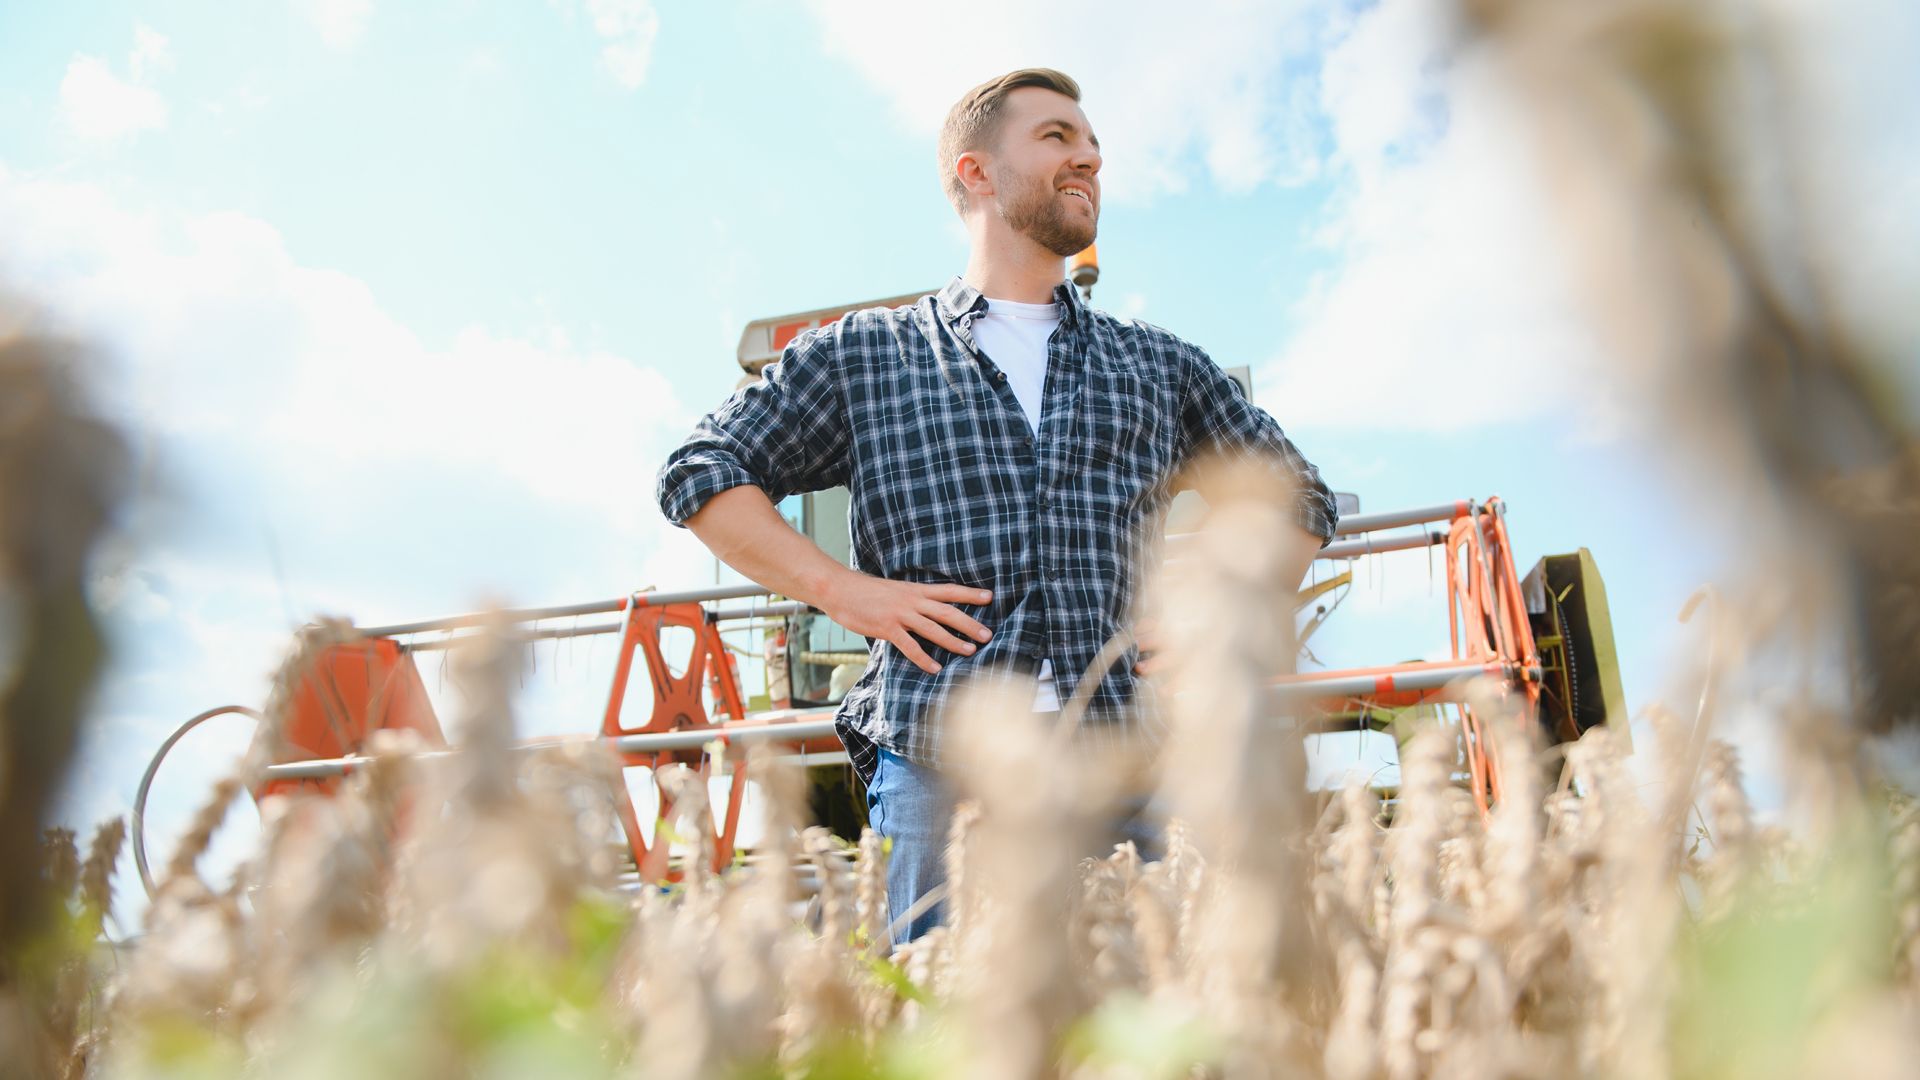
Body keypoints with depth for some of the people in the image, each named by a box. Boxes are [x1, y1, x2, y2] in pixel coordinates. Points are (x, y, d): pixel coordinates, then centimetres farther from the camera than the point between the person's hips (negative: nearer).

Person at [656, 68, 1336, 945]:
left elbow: (1296, 496, 28)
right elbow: (701, 472, 10)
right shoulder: (864, 354, 13)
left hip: (1129, 769, 2)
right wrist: (843, 592, -2)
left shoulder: (1161, 366, 20)